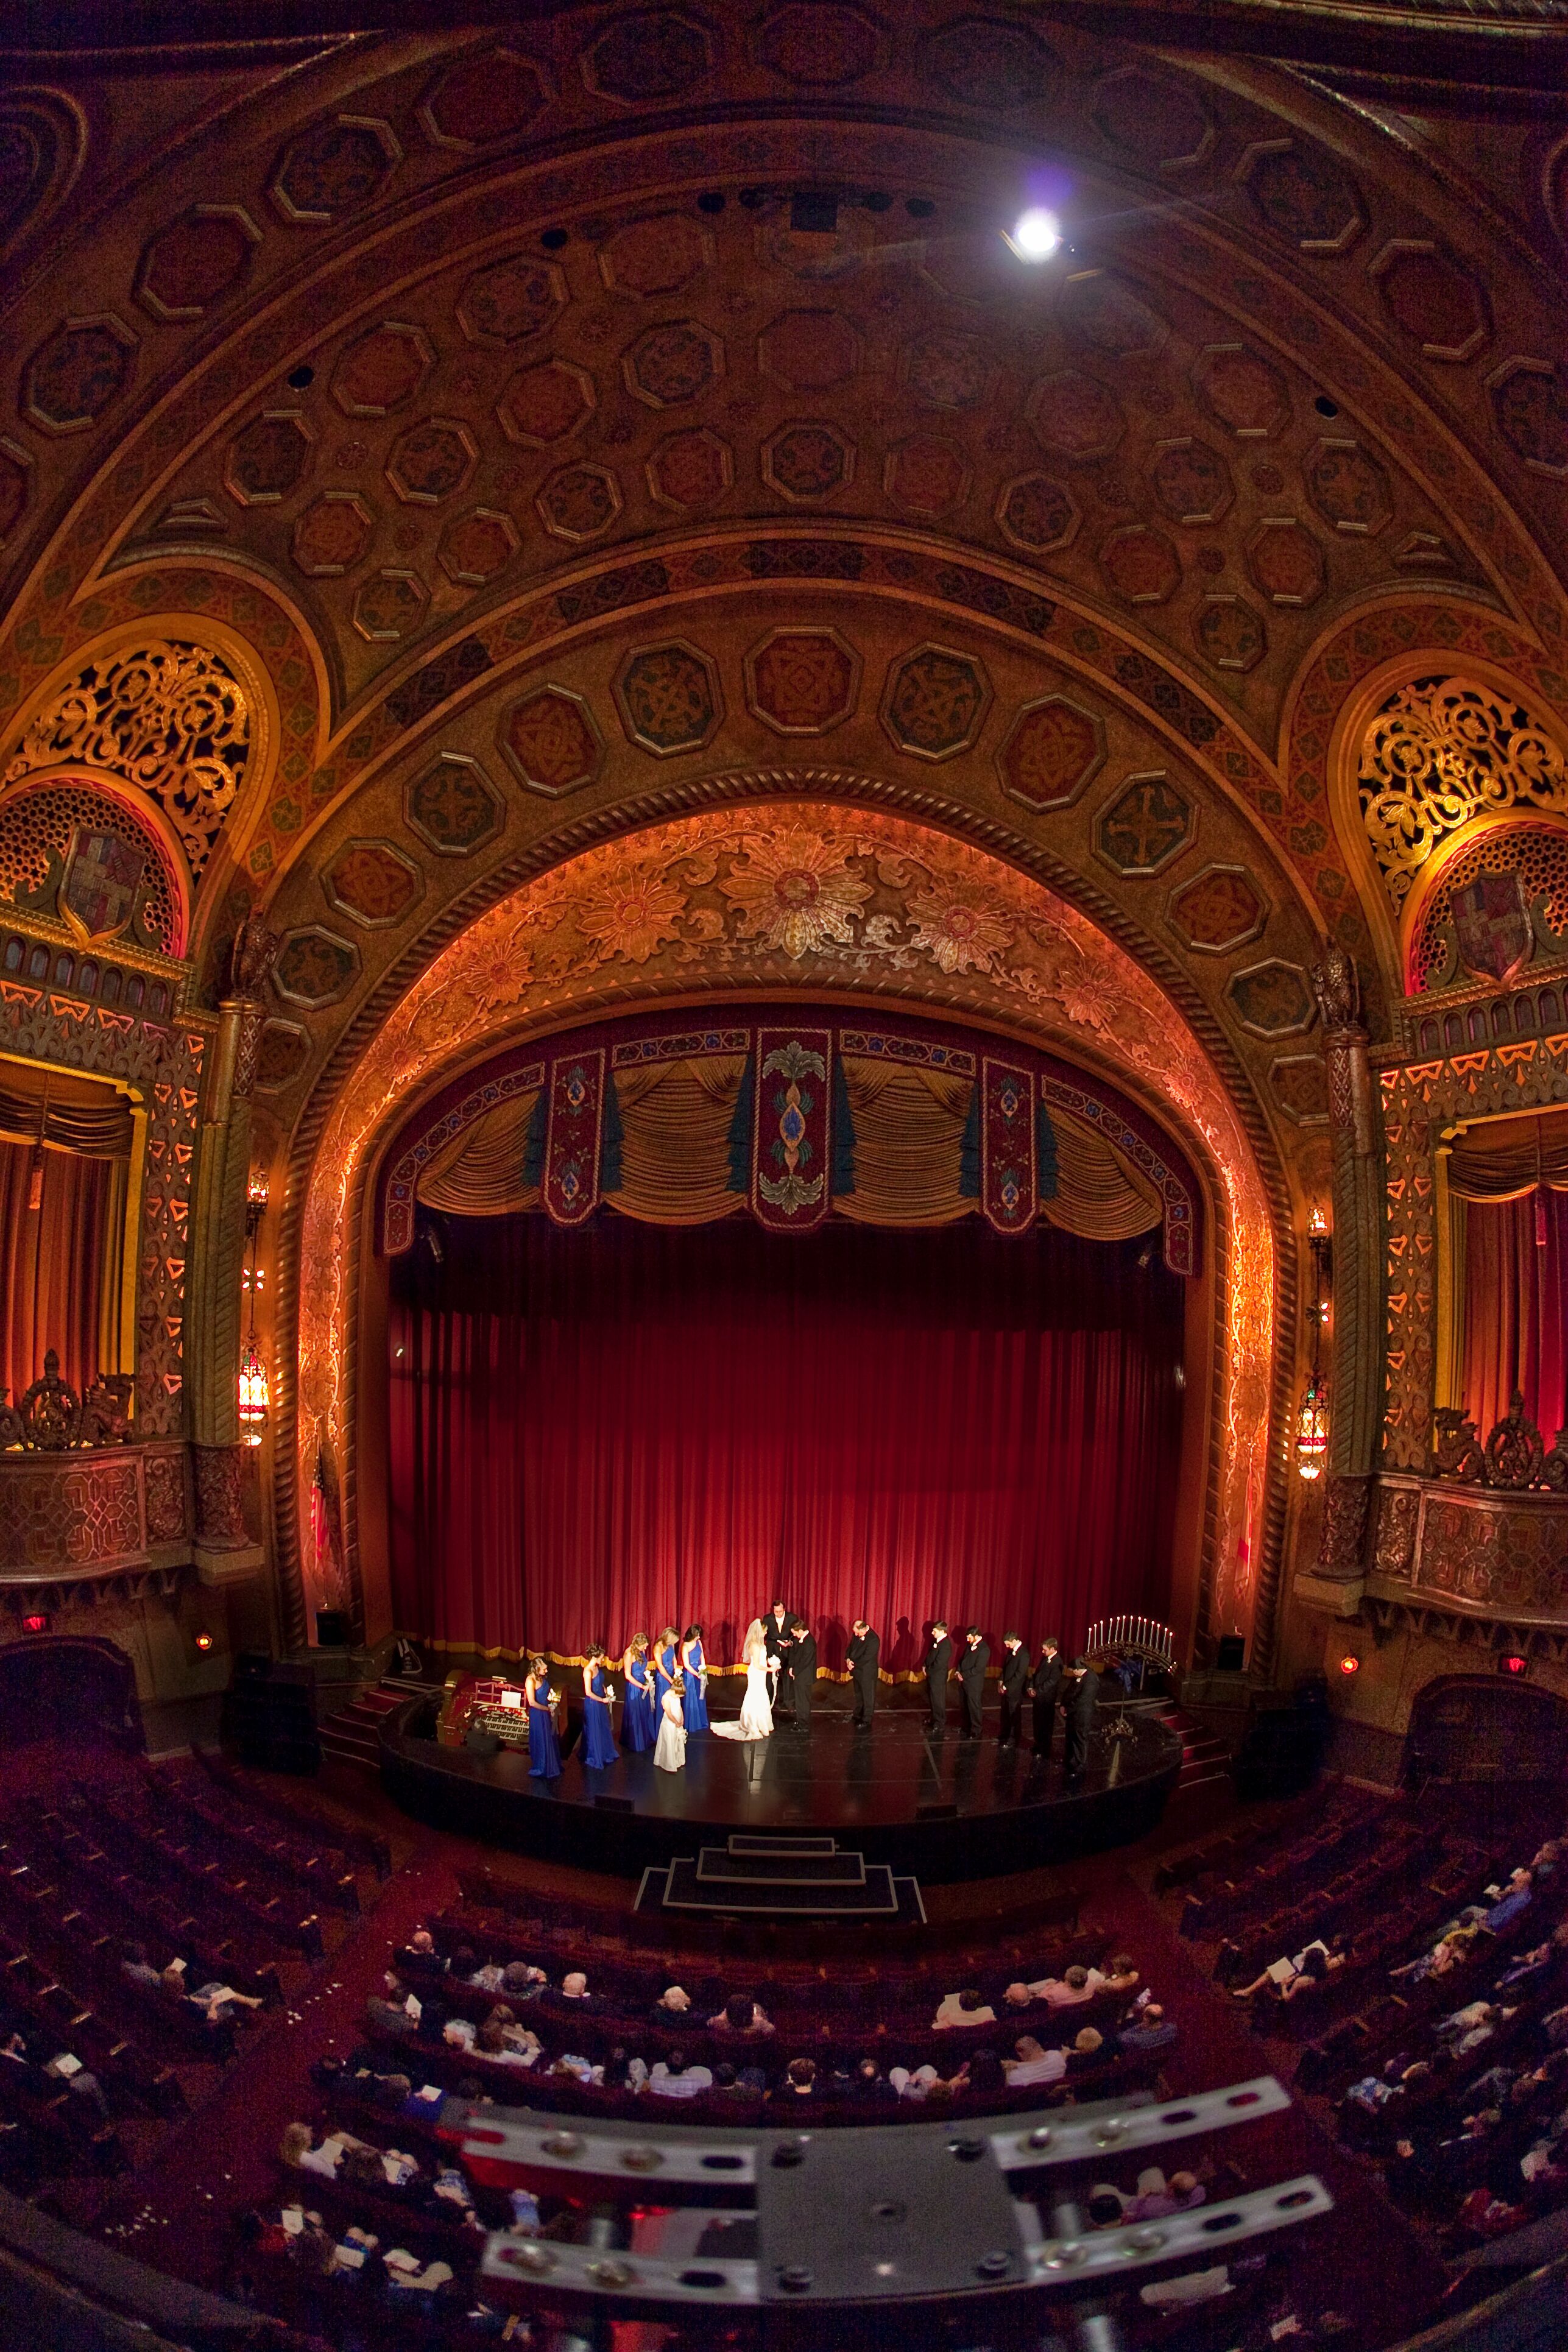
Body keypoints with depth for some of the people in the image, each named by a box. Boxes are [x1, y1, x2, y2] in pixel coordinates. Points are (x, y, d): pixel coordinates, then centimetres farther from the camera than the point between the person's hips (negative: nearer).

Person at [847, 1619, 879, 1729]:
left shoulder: (873, 1639, -26)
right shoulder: (856, 1635, -3)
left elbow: (866, 1658, -26)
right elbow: (850, 1647, 9)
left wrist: (853, 1664, -16)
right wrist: (848, 1659, -9)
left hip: (867, 1673, -8)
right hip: (857, 1671, 8)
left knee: (868, 1697, 7)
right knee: (858, 1695, 22)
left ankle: (866, 1721, 17)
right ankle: (858, 1716, 38)